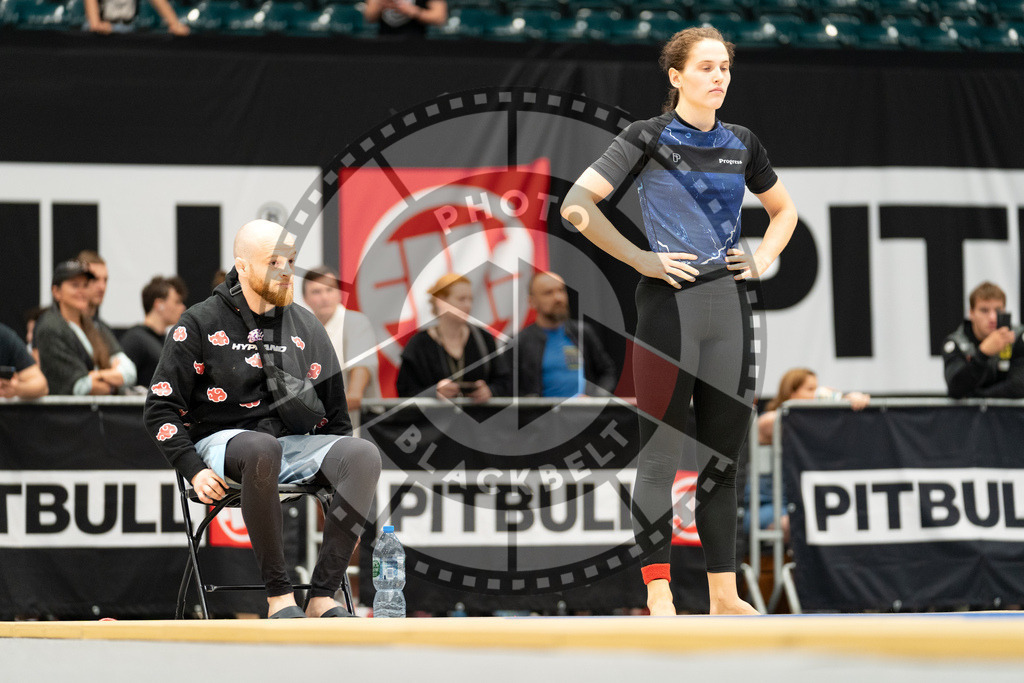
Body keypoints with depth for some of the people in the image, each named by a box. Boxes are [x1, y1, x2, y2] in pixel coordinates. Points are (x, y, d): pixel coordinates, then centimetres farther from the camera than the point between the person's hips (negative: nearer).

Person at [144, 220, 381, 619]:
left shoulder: (306, 327, 15)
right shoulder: (201, 324, 2)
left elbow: (334, 413, 21)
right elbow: (160, 408, 0)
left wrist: (339, 464, 3)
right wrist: (194, 469, -13)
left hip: (293, 443, 4)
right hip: (222, 440, -4)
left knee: (365, 454, -27)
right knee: (262, 450, -42)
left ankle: (323, 596, -29)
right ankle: (278, 593, -31)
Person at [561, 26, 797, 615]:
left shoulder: (741, 143, 12)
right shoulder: (649, 138, -4)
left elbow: (784, 210, 27)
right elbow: (577, 207, -11)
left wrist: (761, 260, 10)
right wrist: (642, 260, -12)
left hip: (730, 304, 5)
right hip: (669, 304, -5)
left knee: (724, 456, 8)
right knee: (661, 456, -4)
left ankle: (724, 596, 15)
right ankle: (659, 597, -1)